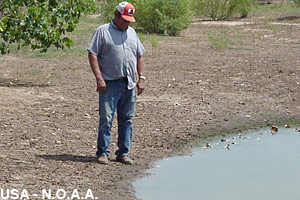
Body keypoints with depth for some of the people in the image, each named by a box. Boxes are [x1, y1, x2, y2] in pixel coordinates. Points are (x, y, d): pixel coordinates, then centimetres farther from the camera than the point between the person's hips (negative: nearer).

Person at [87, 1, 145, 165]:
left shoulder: (131, 33, 18)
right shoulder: (102, 31, 0)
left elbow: (139, 56, 22)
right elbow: (92, 54, -6)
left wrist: (141, 78, 11)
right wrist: (99, 78, -15)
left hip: (129, 85, 5)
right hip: (110, 84, -5)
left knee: (127, 120, 6)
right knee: (106, 119, -7)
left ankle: (123, 153, 13)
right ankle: (103, 153, 0)